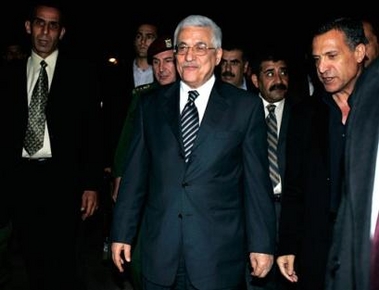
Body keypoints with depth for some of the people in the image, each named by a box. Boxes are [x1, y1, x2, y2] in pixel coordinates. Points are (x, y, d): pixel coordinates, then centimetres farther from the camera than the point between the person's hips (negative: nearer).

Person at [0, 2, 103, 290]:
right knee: (34, 264, 12)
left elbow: (93, 128, -2)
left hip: (62, 179, -3)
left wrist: (91, 183, -7)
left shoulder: (81, 71, 1)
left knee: (61, 265, -5)